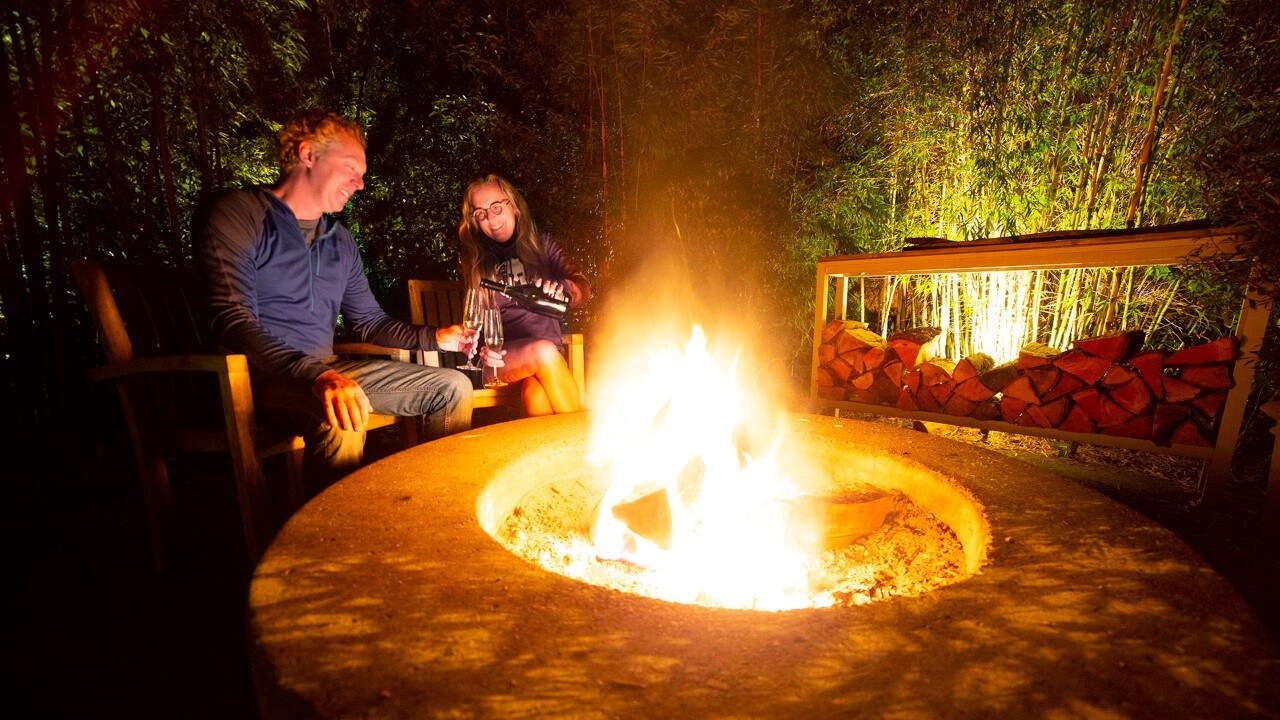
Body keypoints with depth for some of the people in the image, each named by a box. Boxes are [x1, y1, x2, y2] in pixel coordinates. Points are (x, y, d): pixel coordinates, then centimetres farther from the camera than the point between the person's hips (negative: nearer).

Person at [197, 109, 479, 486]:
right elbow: (234, 321, -19)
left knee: (454, 386, 0)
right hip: (266, 376, -7)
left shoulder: (340, 241, 16)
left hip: (327, 369, 8)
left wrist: (435, 337, 4)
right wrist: (317, 375, -35)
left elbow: (369, 322, 21)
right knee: (341, 421, -40)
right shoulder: (237, 213, -7)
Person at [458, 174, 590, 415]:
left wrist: (562, 287, -24)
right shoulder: (474, 258, 15)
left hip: (547, 353, 0)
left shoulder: (542, 245, 14)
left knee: (536, 392, -35)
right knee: (543, 350, -34)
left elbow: (584, 289, 1)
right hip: (500, 356, 0)